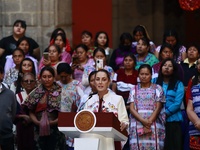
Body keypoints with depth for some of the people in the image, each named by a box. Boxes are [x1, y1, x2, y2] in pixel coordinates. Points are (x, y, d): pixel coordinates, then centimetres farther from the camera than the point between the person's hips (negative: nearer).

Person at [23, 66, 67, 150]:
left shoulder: (60, 92, 0)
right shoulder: (35, 93, 8)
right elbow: (31, 112, 8)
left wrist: (52, 122, -14)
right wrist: (37, 122, -9)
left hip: (57, 129, -2)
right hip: (40, 130, 2)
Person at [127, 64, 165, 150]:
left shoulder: (157, 88, 8)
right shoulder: (134, 89, 13)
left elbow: (158, 108, 0)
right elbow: (132, 108, 3)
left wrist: (149, 122, -12)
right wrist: (143, 121, -12)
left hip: (154, 125, -1)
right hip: (137, 125, 1)